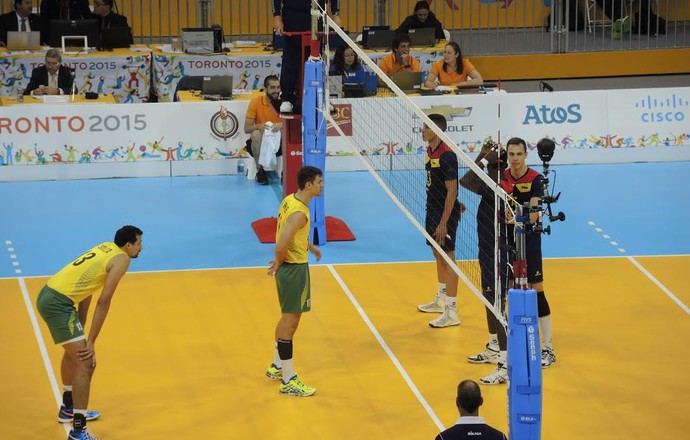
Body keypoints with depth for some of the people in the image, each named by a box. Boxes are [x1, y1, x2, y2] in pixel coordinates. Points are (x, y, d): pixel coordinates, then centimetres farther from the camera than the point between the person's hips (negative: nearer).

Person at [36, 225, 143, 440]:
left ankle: (68, 408, 48)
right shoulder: (121, 259, -7)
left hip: (48, 294, 10)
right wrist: (90, 341, -10)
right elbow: (103, 302, -12)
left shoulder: (106, 247, 17)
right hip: (58, 303, -10)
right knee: (86, 362, -9)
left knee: (75, 351, 31)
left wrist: (80, 329, 16)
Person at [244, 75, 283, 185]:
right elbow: (246, 128, -10)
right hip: (262, 143, -1)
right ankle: (260, 171, -18)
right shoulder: (256, 102, -9)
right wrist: (259, 126, -33)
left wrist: (282, 125, -36)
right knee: (256, 134, -34)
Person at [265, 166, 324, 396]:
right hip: (294, 269, -10)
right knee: (290, 322, -2)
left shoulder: (290, 200, 4)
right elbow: (280, 246, -32)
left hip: (289, 267, 10)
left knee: (287, 319, 23)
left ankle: (276, 367, 39)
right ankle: (288, 381, 6)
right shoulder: (299, 213, -26)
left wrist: (311, 247, 21)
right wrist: (280, 262, -13)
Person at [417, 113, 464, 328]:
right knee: (438, 254, 20)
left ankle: (451, 312, -3)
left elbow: (452, 191, -21)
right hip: (432, 211, 10)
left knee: (447, 258, -6)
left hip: (445, 214, -10)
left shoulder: (447, 155, -21)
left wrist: (444, 222, -23)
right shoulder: (430, 151, 7)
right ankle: (441, 300, 36)